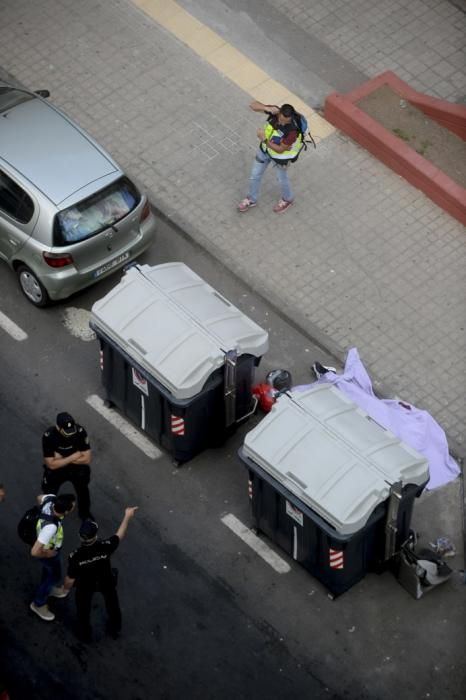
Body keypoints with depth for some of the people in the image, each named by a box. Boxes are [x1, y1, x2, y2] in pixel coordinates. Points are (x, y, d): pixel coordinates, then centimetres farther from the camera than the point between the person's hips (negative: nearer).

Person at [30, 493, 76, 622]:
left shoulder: (51, 498, -29)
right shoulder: (50, 526, -49)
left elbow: (40, 498, -2)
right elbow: (35, 552, -48)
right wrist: (47, 554, -27)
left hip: (49, 543, 7)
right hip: (49, 551, -7)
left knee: (49, 570, 34)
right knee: (54, 576, 21)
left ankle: (48, 588, 63)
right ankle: (38, 604, 43)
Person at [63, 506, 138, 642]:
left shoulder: (75, 557, -40)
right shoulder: (105, 547, -40)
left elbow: (70, 579, -24)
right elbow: (120, 534, -19)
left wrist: (66, 588, 0)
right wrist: (127, 516, -4)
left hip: (85, 586, -1)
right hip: (106, 583, 1)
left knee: (84, 610, 30)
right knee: (112, 605, 32)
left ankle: (85, 635, 54)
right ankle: (115, 630, 57)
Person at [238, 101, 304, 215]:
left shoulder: (292, 131, -41)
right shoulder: (275, 112, -28)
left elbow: (280, 149, -30)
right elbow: (253, 105, -23)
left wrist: (264, 139, -35)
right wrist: (267, 108, -41)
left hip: (280, 156, -5)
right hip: (265, 149, 5)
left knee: (281, 179, 23)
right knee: (255, 175, 21)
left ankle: (288, 199, 55)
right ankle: (251, 200, 48)